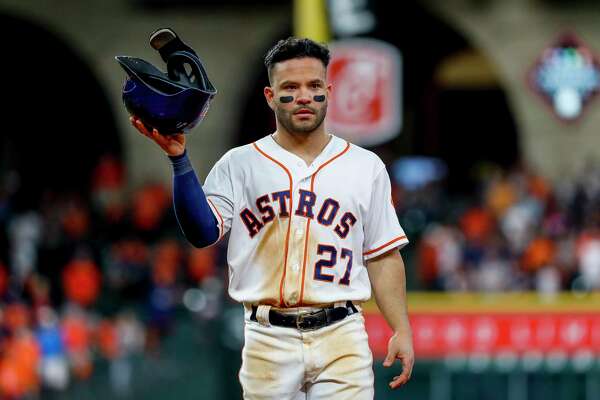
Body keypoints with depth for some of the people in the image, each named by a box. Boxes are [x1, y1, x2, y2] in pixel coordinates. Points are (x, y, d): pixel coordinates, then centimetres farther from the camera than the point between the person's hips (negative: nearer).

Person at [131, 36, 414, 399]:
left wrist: (402, 331, 1)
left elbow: (383, 257, 11)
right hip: (269, 341, 0)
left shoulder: (365, 166, 11)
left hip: (341, 339, 0)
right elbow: (203, 232, -7)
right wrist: (179, 159, -17)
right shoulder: (240, 164, 7)